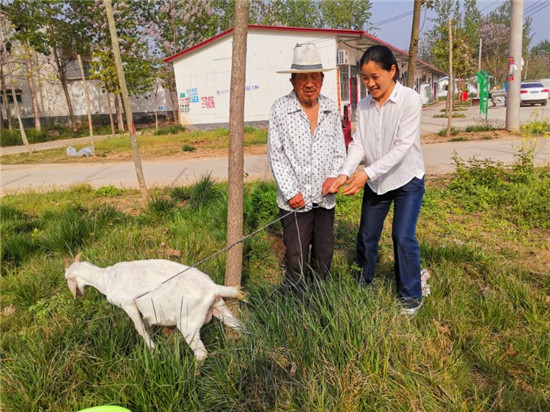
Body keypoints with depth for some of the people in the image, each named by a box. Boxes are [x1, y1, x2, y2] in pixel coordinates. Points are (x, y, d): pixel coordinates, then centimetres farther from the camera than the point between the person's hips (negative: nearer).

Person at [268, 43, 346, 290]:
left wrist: (334, 176, -6)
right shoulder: (280, 109, -5)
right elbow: (276, 155, -7)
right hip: (295, 200, -4)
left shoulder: (331, 109, 7)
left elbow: (339, 150, 12)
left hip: (325, 197, 4)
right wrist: (291, 192, -12)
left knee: (324, 254, 15)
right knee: (296, 258, 2)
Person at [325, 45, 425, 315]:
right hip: (375, 181, 5)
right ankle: (361, 285, 32)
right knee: (366, 236, 11)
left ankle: (411, 296, 13)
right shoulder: (363, 105, -2)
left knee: (403, 237, -9)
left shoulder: (410, 100, -16)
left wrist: (367, 173, -31)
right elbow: (358, 144, -7)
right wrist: (345, 174, -25)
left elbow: (402, 146, -23)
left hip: (407, 180, -4)